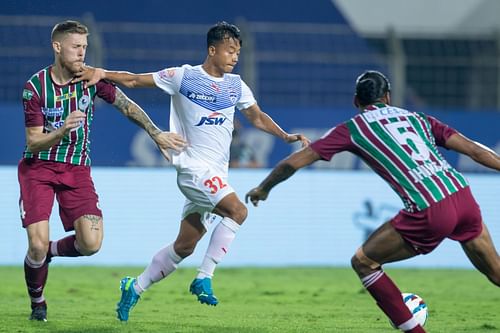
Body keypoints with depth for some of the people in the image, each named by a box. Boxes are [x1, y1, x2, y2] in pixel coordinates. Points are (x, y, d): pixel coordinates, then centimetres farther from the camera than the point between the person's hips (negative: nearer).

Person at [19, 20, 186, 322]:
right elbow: (34, 142, -12)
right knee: (37, 244, -15)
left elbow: (127, 106, 3)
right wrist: (63, 131, -30)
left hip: (77, 169, 2)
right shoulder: (35, 87, -11)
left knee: (91, 243, -16)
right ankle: (37, 303, 12)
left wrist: (157, 134, -5)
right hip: (38, 167, -2)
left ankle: (50, 251, 17)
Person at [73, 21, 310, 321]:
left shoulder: (236, 85, 12)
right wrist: (102, 73, -15)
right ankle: (204, 279, -21)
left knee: (185, 245, 7)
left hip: (216, 176, 7)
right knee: (237, 210, -28)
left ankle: (135, 288, 22)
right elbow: (134, 80, -1)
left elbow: (258, 117, 23)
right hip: (193, 168, -7)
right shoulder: (184, 76, -4)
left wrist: (286, 136, 8)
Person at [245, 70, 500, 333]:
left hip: (430, 213, -5)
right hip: (465, 198, 5)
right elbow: (473, 149, 17)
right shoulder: (416, 118, 24)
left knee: (363, 262, 14)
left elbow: (294, 162, 14)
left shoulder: (352, 128, 13)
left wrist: (263, 188, 30)